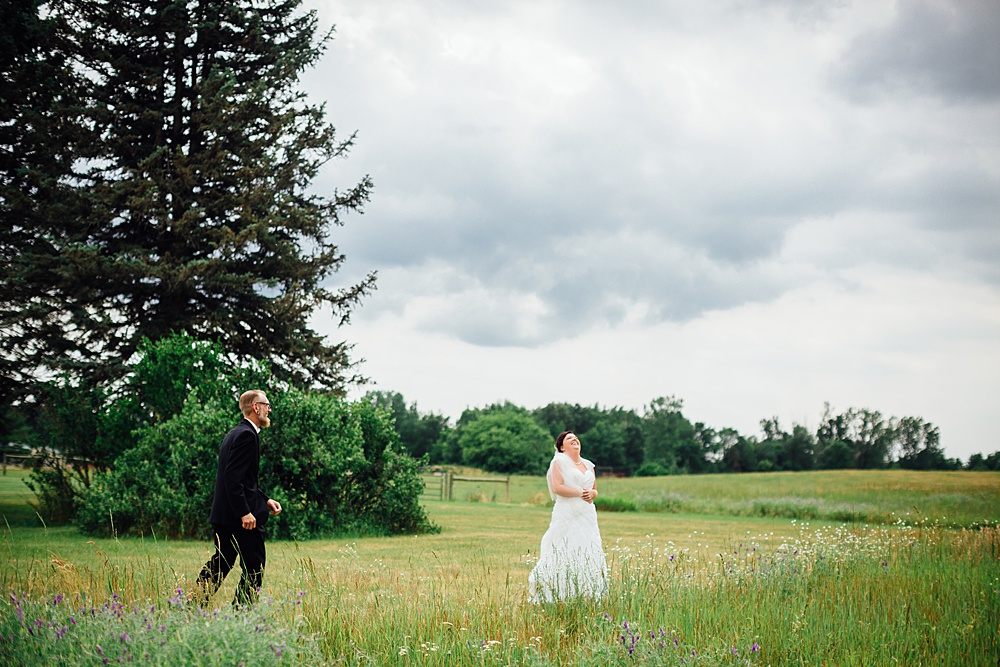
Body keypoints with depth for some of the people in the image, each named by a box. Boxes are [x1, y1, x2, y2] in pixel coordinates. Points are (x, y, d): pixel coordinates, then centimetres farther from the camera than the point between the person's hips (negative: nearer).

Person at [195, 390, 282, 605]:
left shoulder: (235, 434, 18)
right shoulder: (247, 435, -14)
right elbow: (234, 477, -22)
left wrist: (265, 500, 19)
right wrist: (245, 512, -23)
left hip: (223, 515, 10)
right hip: (243, 519, -10)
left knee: (221, 564, 14)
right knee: (254, 567, -2)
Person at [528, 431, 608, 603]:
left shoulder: (588, 465, 19)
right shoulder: (559, 461, 1)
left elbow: (595, 491, 23)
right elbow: (557, 487, -10)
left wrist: (591, 493, 0)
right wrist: (580, 492, -12)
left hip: (587, 516, 6)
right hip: (566, 515, -6)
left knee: (587, 555, 0)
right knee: (565, 555, -11)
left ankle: (587, 594, 1)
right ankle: (561, 596, -10)